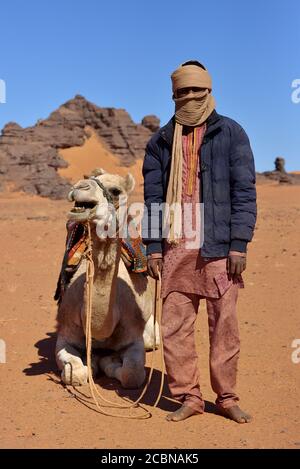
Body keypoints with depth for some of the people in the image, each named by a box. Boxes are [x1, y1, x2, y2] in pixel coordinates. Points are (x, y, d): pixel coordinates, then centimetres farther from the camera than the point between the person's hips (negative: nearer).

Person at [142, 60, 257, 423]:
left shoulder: (231, 133, 5)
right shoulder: (161, 141, 13)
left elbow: (244, 191, 0)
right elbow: (152, 196, 11)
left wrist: (239, 244, -8)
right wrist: (152, 247, 3)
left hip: (218, 246, -2)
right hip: (176, 247, 3)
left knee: (224, 325, 2)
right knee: (175, 326, 2)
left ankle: (227, 398, 16)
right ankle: (188, 397, 15)